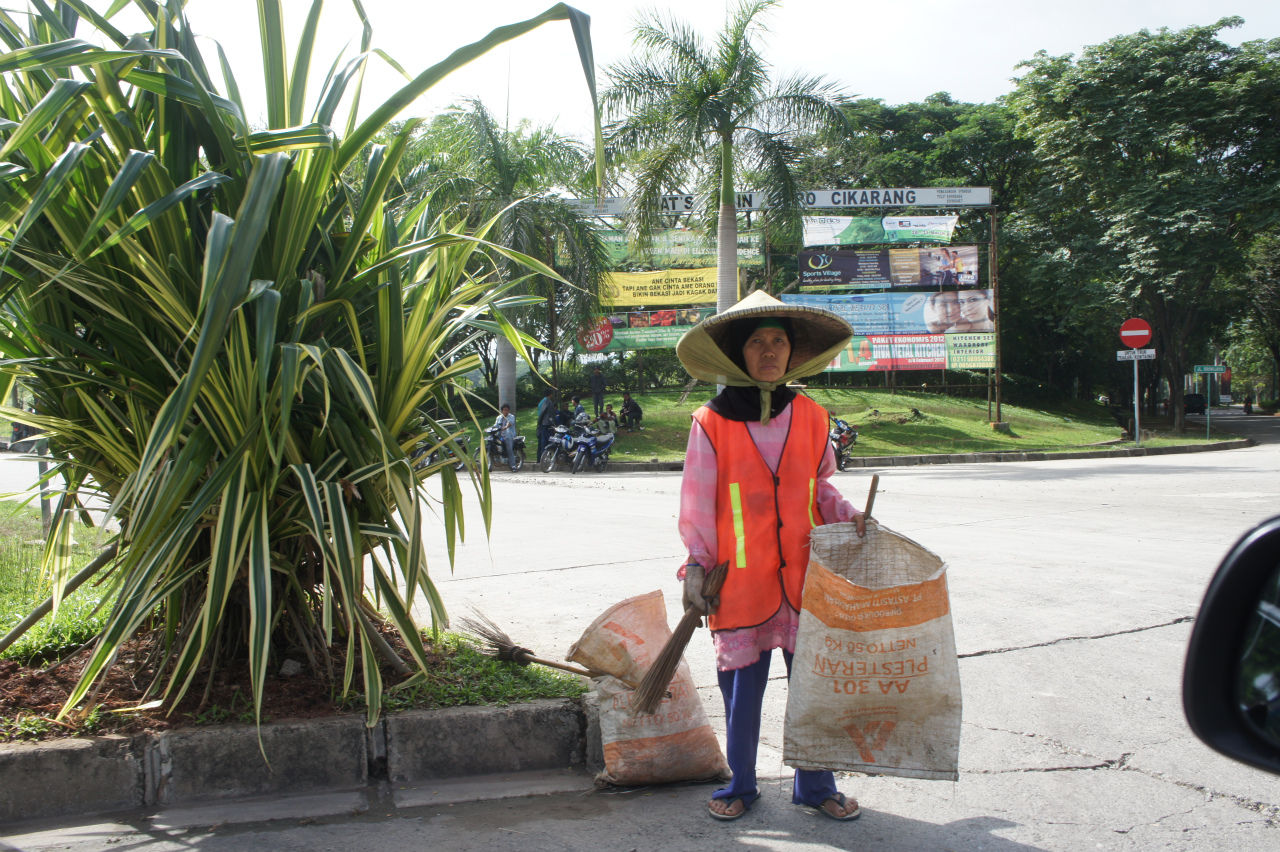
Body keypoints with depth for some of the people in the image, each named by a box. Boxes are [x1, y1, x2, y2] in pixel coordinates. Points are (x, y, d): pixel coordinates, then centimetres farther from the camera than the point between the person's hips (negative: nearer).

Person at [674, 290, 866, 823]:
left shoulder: (810, 417, 5)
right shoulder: (712, 423, -4)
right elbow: (697, 504, -1)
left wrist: (847, 515, -1)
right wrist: (697, 566, -6)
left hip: (804, 575, 3)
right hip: (740, 580, -2)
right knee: (742, 686, 8)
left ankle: (815, 787, 27)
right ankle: (739, 786, 29)